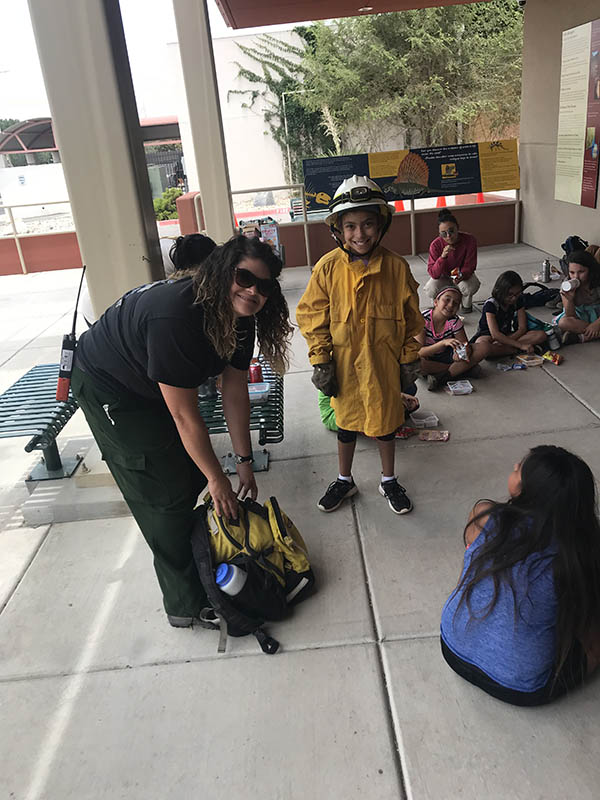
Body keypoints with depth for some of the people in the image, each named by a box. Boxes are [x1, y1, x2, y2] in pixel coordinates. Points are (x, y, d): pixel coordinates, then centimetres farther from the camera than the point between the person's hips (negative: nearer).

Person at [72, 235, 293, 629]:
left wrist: (244, 460, -4)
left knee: (194, 471, 14)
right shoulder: (175, 317, -40)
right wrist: (217, 479, -22)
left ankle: (182, 546, 42)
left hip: (156, 386, 8)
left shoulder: (239, 318, -14)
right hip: (108, 388, -8)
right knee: (164, 494, -5)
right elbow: (184, 416, -33)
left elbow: (235, 390, -7)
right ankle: (187, 603, 11)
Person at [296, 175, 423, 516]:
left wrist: (409, 361, 2)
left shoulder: (396, 266, -9)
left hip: (384, 362, 0)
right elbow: (312, 316, -4)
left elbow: (411, 318, 0)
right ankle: (345, 480, 38)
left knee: (386, 421, 15)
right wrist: (321, 362, -6)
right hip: (344, 363, 0)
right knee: (346, 423, 16)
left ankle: (389, 480, 37)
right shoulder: (328, 267, -11)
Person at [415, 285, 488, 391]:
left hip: (446, 356, 3)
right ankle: (463, 368, -20)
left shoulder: (455, 321, -10)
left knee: (484, 348, -15)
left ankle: (441, 377, -24)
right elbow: (419, 353, -28)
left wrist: (462, 353, -36)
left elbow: (466, 345, -11)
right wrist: (443, 343, -41)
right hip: (428, 360, -3)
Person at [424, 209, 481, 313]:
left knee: (469, 287, -34)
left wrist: (461, 276, -43)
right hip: (443, 277, 0)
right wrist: (442, 257, -45)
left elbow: (469, 267, -19)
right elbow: (433, 274, -27)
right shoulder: (435, 245, -24)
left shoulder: (470, 240, -23)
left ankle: (467, 305, 3)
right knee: (430, 290, -29)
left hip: (463, 275, 0)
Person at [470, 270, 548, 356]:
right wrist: (520, 345, -34)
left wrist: (507, 341, -24)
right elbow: (495, 334, -29)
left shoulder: (518, 301, -3)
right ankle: (518, 350, -26)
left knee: (542, 335, -16)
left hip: (507, 335, 6)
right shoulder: (491, 304, -20)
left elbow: (522, 328, -5)